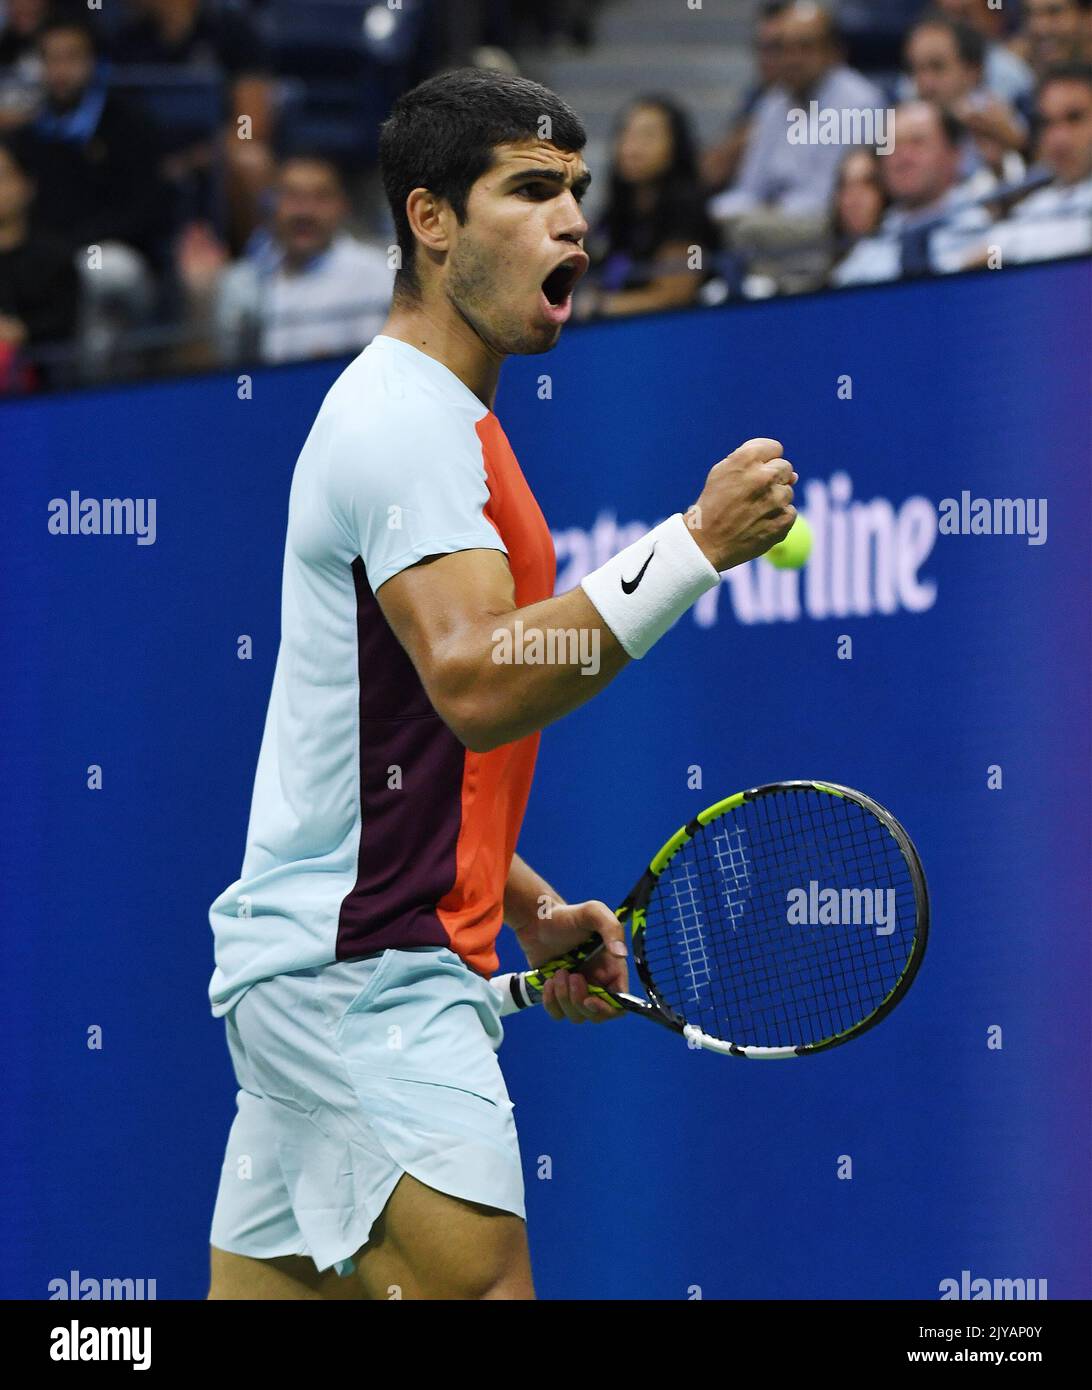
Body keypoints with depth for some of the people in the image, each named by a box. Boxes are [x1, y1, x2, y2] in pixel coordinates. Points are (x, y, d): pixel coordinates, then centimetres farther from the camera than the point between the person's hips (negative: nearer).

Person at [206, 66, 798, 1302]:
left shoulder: (435, 418, 21)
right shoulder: (403, 416, -12)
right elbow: (476, 686, -26)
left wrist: (530, 909, 17)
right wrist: (696, 543, -27)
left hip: (319, 963, 10)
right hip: (364, 970, -10)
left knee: (271, 1287, 9)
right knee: (478, 1284, -17)